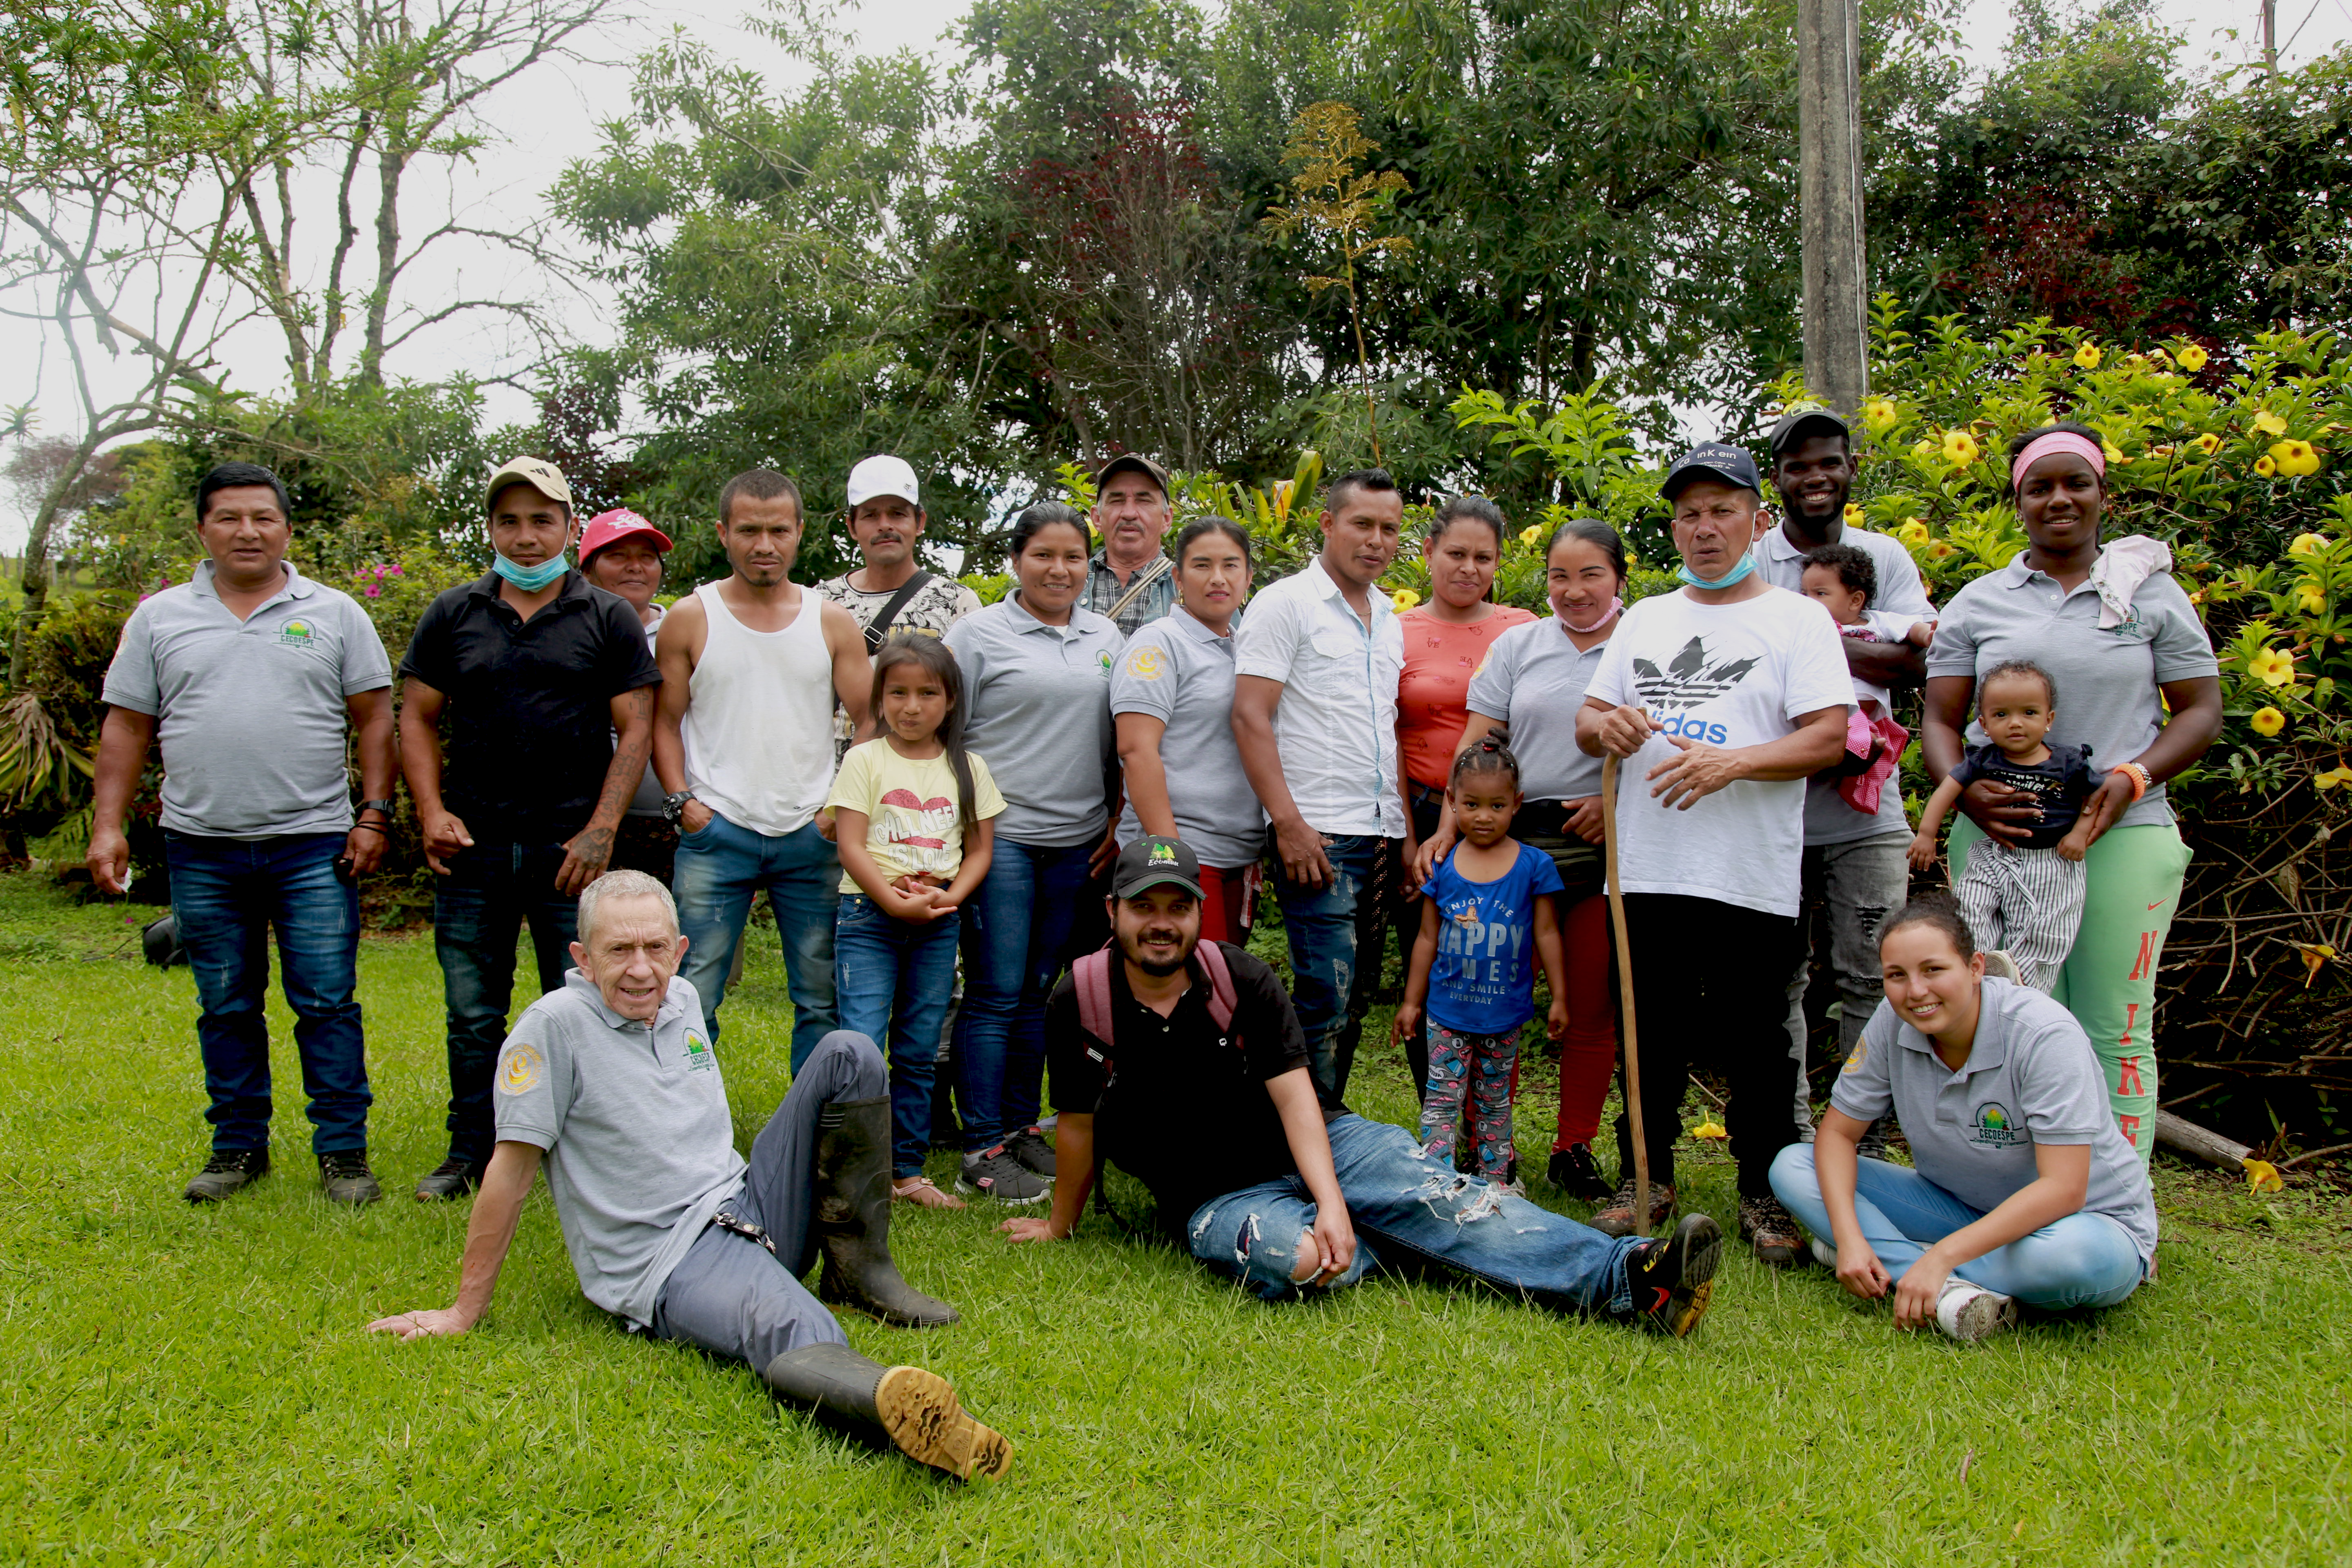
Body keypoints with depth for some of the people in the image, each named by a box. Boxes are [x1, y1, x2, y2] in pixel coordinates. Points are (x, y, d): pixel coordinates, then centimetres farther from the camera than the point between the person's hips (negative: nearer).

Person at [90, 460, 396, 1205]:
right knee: (226, 1007, 10)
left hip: (314, 844, -2)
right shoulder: (159, 618, 10)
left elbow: (374, 720, 4)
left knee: (327, 1001, -2)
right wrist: (107, 827, 3)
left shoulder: (335, 614, 5)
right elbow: (127, 729, 10)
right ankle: (239, 1146, 22)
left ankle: (343, 1151, 6)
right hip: (201, 848, 2)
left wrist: (374, 814, -4)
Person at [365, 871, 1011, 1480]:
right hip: (670, 1263, -8)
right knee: (797, 1337, -39)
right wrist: (464, 1312, -6)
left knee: (849, 1055, -3)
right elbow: (513, 1166, -9)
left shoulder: (683, 1000, 11)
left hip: (750, 1207, 8)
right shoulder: (555, 1026, -10)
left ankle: (859, 1272, -2)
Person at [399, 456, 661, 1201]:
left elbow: (636, 729, 0)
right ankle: (470, 1155, 21)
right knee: (472, 1014, 9)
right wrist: (431, 812, -3)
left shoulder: (608, 618, 4)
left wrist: (601, 831, -9)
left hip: (570, 848, -2)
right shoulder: (452, 615, 10)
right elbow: (418, 719, 11)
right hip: (472, 846, 2)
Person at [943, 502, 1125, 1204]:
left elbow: (1123, 742, 18)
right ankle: (983, 1151, 4)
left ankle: (1023, 1127, 23)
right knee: (994, 995, -2)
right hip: (1000, 835, -5)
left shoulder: (1105, 637, 13)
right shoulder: (979, 633, -1)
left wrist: (1118, 822, 11)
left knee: (1039, 994, 12)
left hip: (1077, 843, 5)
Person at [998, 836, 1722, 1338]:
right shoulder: (1080, 1002, -8)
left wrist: (1333, 1202, -25)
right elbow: (1078, 1124, 4)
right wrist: (1059, 1226, 14)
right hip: (1216, 1195, -1)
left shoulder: (1242, 978, -5)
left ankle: (1626, 1278, -32)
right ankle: (1388, 1245, -5)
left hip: (1322, 1145, 2)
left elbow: (1295, 1095, -11)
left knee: (1434, 1192, -24)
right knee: (1294, 1259, -36)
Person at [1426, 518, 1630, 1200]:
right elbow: (1476, 744, 5)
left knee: (1591, 1008, 6)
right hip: (1514, 838, 1)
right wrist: (1446, 829, -4)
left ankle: (1574, 1150, 20)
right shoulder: (1518, 645, 9)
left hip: (1602, 847, -1)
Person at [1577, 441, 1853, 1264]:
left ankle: (1766, 1194, 17)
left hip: (1752, 879, -4)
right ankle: (1648, 1180, 25)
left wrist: (1731, 762, -20)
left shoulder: (1797, 619, 2)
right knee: (1651, 1035, 12)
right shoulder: (1645, 619, 17)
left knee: (1756, 1044, 3)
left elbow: (1829, 736, -7)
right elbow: (1588, 719, 17)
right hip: (1649, 868, 4)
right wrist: (1605, 725, -8)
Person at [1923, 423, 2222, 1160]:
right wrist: (1962, 790, -12)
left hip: (2124, 835, 0)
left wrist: (2133, 777, -10)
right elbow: (1939, 720, 9)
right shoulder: (1977, 603, 11)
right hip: (1999, 834, 1)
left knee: (2115, 1034, 0)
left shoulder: (2153, 593, 10)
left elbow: (2201, 712, 9)